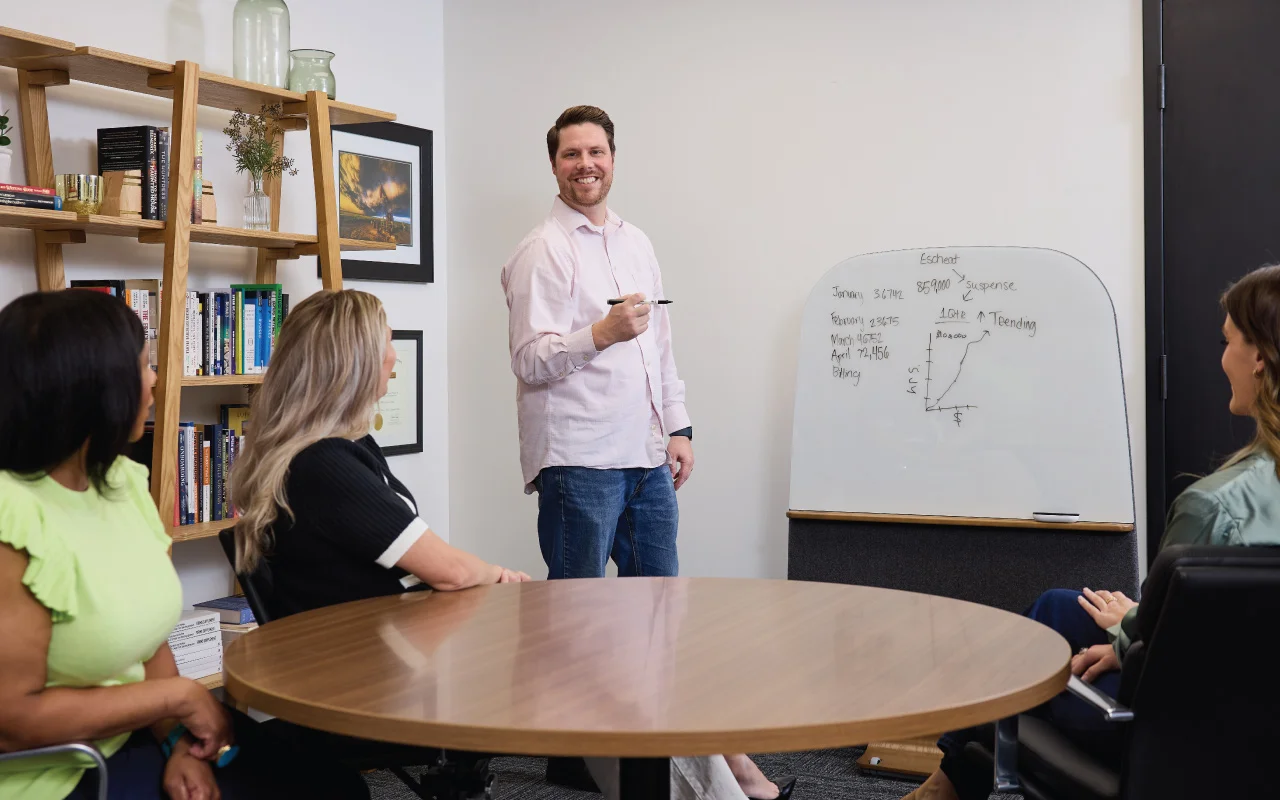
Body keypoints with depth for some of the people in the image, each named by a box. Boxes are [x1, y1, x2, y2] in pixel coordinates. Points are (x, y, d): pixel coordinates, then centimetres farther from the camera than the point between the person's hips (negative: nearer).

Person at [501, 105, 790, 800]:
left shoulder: (637, 243, 17)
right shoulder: (542, 252, -6)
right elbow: (529, 361, -12)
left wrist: (678, 428, 14)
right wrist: (602, 333, -26)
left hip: (647, 457, 7)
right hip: (578, 461, -7)